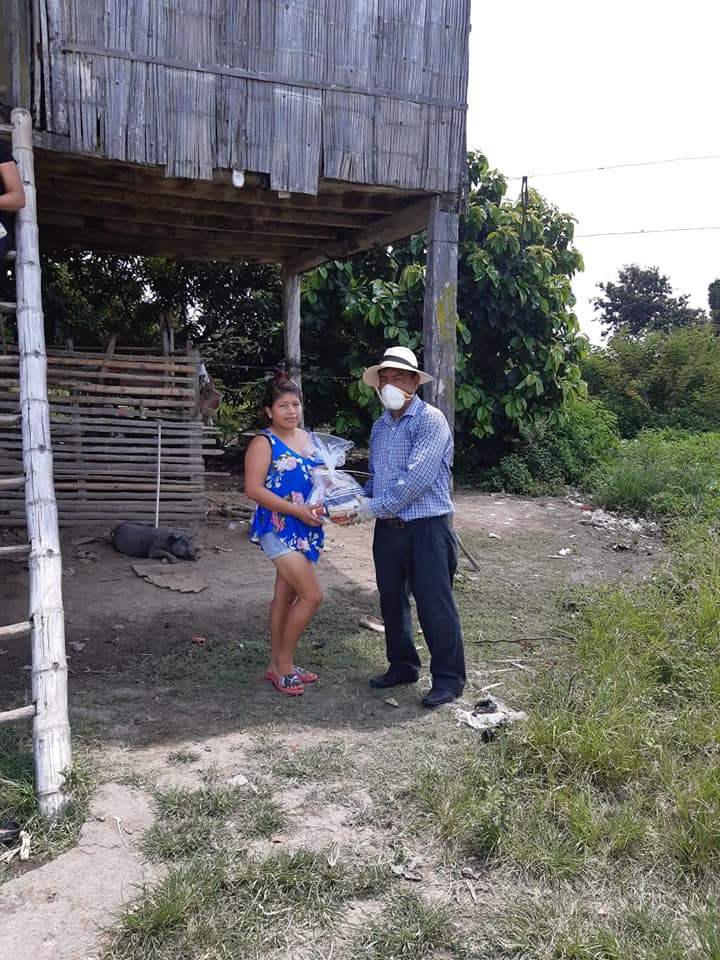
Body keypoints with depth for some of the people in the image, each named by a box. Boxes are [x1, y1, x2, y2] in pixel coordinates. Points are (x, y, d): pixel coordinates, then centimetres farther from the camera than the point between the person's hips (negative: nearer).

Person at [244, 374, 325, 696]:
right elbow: (253, 489, -18)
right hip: (279, 529, -7)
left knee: (286, 596, 14)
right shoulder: (264, 443, -10)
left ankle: (278, 665, 25)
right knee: (312, 596, -11)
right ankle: (284, 663, 6)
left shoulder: (309, 438, 11)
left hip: (306, 530, 7)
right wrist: (297, 510, -22)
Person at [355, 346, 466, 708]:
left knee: (434, 605, -2)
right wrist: (359, 502, 1)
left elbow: (416, 477, -22)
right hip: (388, 528, 8)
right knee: (392, 601, 15)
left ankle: (448, 678, 12)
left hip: (426, 527, -7)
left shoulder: (431, 420, -13)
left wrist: (376, 506, -16)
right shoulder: (380, 426, 12)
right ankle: (402, 665, 32)